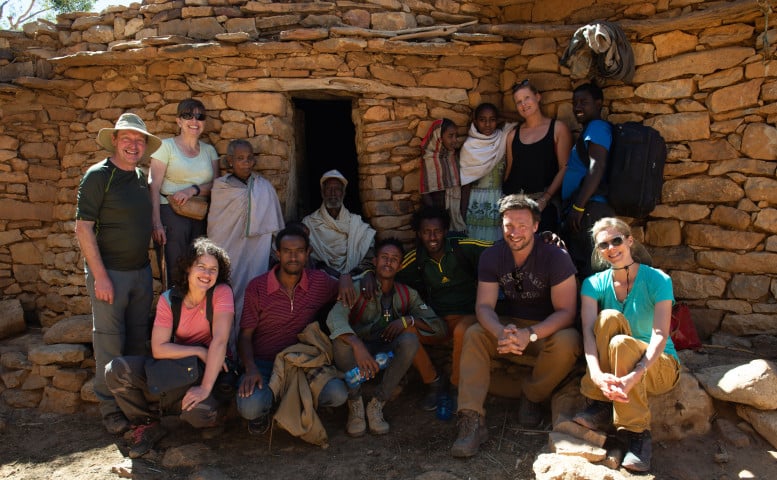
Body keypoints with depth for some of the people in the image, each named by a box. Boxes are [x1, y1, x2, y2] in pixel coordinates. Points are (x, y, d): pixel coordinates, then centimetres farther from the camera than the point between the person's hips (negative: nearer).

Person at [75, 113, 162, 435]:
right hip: (109, 272, -6)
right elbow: (83, 228, -13)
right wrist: (100, 276, -18)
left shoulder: (141, 178, 10)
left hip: (141, 271, 6)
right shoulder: (98, 175, -10)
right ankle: (110, 408, 13)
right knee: (110, 342, 0)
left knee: (138, 339, 13)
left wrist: (148, 271, 13)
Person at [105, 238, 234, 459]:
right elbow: (158, 349, -11)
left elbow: (220, 341, -25)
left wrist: (205, 388, -30)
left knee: (203, 411, -34)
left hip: (208, 370, -3)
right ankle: (147, 424, 3)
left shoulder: (221, 293, -17)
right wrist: (199, 351, -21)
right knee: (117, 370, -19)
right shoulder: (169, 299, -7)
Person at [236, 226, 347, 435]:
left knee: (338, 394, -26)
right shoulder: (257, 287, -4)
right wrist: (251, 369, -20)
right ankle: (261, 411, 8)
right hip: (262, 364, -1)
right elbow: (245, 335, -1)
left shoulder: (320, 282, 0)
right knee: (250, 407, -32)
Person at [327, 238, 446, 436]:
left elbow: (439, 327, -2)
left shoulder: (407, 295, 3)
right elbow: (334, 317, -29)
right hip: (356, 355, -2)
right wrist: (357, 346, -46)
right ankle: (355, 404, -17)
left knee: (410, 339, -26)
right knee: (341, 337, -32)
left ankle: (377, 405, -17)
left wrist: (408, 320, -20)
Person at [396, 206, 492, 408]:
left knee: (461, 331, -38)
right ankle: (433, 382, -3)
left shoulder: (463, 248, -10)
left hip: (468, 314, -3)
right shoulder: (415, 259, 1)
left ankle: (456, 386, -11)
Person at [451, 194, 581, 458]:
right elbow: (484, 305, -12)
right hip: (511, 325, 3)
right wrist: (501, 334, -35)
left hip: (549, 328, -2)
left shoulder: (556, 257, -18)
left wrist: (530, 335, -36)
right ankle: (472, 420, -29)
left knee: (567, 343, -35)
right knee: (473, 335, -23)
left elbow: (566, 311, -20)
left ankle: (532, 398, -6)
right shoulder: (491, 257, -7)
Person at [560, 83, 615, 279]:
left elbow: (597, 167, -18)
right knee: (584, 265, 11)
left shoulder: (596, 127, -5)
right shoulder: (590, 129, 25)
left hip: (589, 209, -10)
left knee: (586, 267, -12)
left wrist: (578, 205, -23)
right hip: (587, 210, 10)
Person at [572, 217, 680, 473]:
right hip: (614, 367, 2)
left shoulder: (657, 280, -12)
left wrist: (634, 375, -40)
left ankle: (638, 434, -25)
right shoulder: (594, 284, -5)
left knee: (621, 343, -34)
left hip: (660, 367, -2)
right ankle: (601, 407, -23)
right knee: (610, 317, -26)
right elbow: (588, 332, -20)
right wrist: (597, 374, -39)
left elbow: (660, 335, -23)